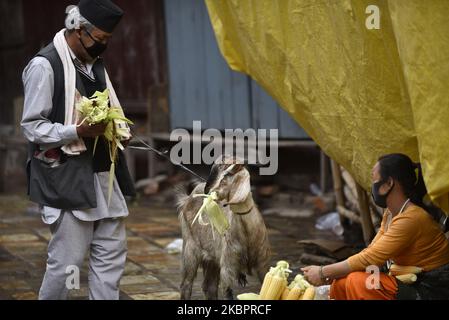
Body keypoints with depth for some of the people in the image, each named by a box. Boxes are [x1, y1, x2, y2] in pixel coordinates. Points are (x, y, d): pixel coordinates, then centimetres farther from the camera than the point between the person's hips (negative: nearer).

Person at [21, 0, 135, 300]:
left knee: (111, 256, 7)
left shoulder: (95, 65, 15)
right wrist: (79, 131, -24)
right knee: (67, 261, -6)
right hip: (68, 179, -8)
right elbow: (32, 127, -12)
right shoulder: (45, 65, -11)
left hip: (104, 176, 8)